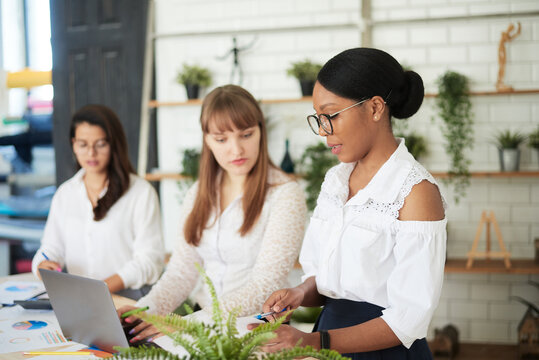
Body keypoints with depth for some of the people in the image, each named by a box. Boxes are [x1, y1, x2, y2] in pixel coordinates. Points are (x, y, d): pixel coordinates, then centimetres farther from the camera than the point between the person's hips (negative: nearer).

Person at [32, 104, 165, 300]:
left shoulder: (141, 192, 0)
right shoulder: (64, 194, 18)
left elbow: (150, 260, -6)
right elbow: (51, 248, 18)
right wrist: (43, 267, -6)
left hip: (128, 301, -4)